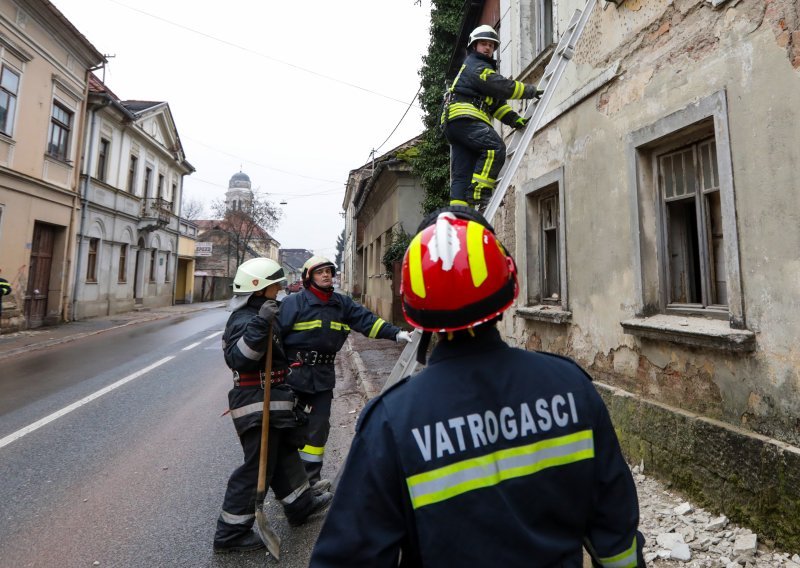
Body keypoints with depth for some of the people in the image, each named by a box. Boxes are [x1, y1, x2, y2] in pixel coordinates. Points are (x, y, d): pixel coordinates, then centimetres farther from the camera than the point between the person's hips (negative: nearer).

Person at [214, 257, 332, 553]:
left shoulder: (262, 314, 13)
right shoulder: (245, 320, -19)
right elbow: (238, 358, -34)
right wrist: (260, 325, -42)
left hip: (272, 401, 11)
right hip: (257, 406, -10)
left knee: (285, 453, 22)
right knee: (257, 467, 1)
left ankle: (300, 504, 40)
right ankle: (231, 532, 17)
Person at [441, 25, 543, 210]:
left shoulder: (484, 67, 36)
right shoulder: (474, 65, 5)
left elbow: (497, 102, 24)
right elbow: (502, 86, -9)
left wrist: (514, 119, 9)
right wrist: (531, 91, -1)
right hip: (464, 116, -10)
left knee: (461, 174, 0)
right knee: (495, 147, -25)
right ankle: (478, 194, -30)